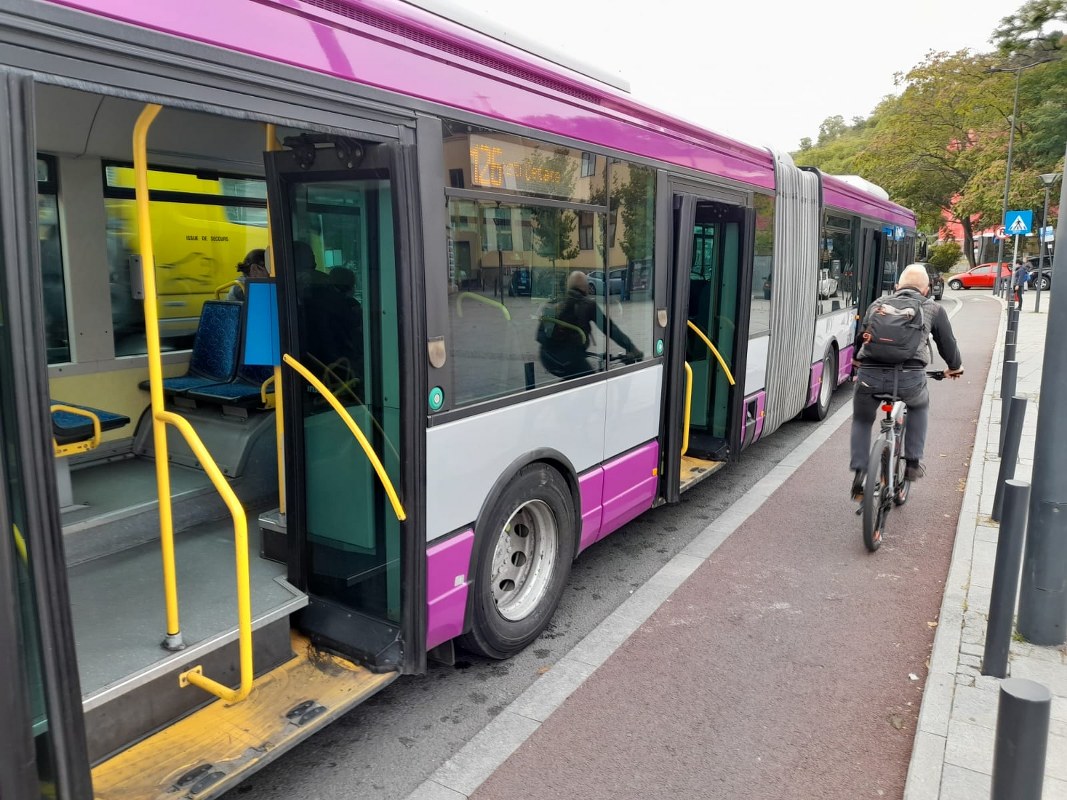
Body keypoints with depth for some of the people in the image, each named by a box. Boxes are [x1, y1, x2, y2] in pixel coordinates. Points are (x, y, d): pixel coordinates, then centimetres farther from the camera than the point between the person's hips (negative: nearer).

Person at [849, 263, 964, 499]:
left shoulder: (878, 304, 23)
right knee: (920, 405, 34)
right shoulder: (933, 309, 18)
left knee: (862, 420, 27)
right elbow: (948, 344, 26)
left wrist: (858, 364, 54)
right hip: (909, 377, -1)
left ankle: (859, 475, 13)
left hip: (869, 375, 1)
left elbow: (860, 337, 34)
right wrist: (955, 367, 48)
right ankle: (913, 463, 31)